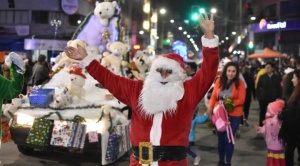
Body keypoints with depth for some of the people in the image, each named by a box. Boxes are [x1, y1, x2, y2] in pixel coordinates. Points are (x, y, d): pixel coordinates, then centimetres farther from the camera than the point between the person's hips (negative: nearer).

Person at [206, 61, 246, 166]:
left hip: (234, 115, -3)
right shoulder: (219, 81, -1)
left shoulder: (240, 83, -8)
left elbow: (241, 100, -11)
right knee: (220, 137, 11)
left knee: (228, 138, -1)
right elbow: (214, 96, -1)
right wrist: (210, 107, -16)